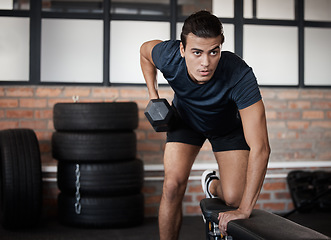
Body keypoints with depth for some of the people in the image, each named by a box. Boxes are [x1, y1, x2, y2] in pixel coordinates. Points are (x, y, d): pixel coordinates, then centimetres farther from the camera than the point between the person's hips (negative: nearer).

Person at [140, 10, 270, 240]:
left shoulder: (240, 75, -43)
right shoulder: (168, 56, -34)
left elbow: (260, 148, -43)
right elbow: (145, 51, -5)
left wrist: (244, 210, -43)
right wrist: (154, 96, -13)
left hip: (228, 125, -1)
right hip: (185, 119, 1)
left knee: (234, 198, -12)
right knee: (173, 186, -16)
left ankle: (213, 184, 25)